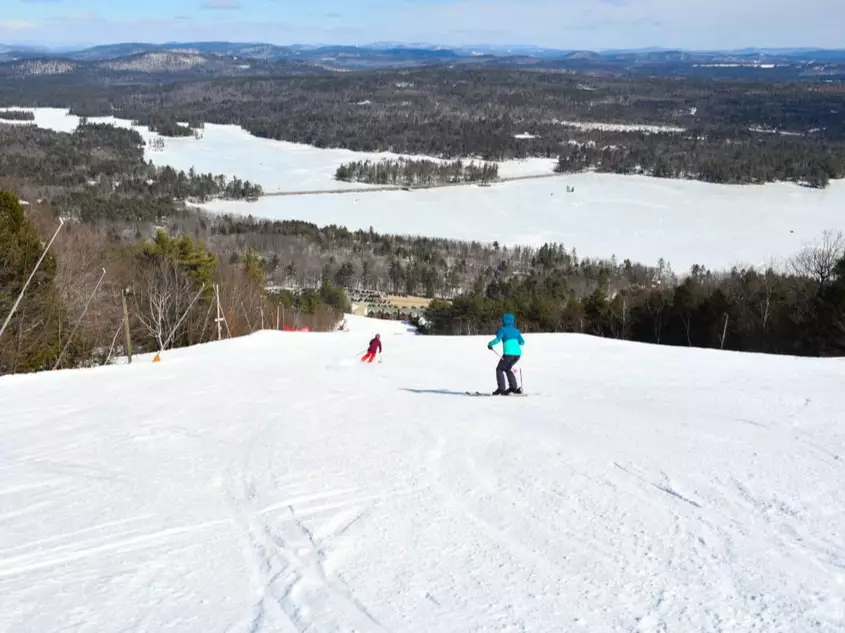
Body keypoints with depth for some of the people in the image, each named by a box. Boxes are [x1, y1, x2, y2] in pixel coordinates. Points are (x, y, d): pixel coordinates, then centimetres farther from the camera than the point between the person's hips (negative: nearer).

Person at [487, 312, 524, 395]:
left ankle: (501, 388, -1)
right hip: (518, 353, 6)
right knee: (507, 368, 24)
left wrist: (490, 344, 6)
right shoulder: (516, 331, 17)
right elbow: (522, 342, 19)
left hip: (509, 353, -6)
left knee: (499, 369, 9)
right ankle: (513, 387, 16)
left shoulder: (503, 329, 2)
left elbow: (497, 340, -12)